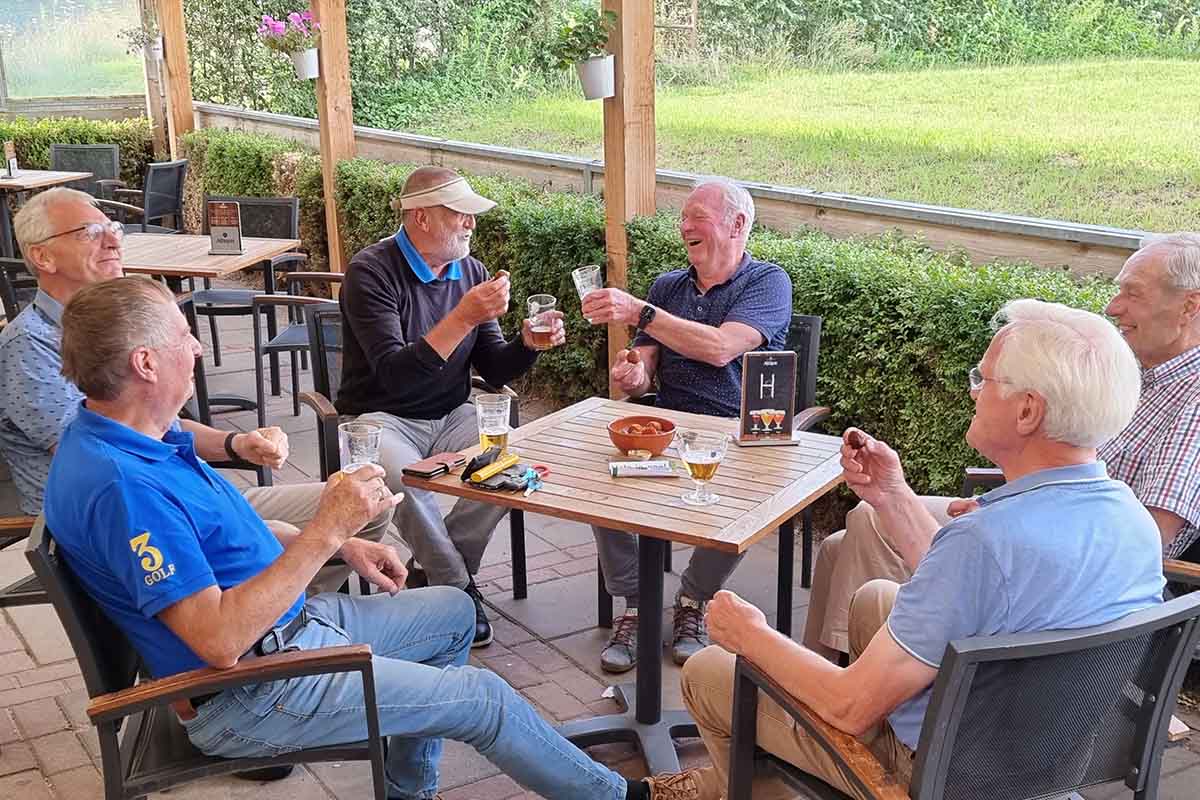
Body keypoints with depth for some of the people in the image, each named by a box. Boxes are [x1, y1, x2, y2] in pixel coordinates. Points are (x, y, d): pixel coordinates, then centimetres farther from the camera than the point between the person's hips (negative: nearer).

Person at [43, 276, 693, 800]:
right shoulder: (120, 485, -31)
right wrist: (326, 530, -32)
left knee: (453, 612, 20)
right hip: (247, 693, -10)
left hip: (289, 621, 10)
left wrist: (343, 545, 8)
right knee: (481, 698, -5)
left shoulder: (133, 441, 3)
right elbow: (219, 639, -34)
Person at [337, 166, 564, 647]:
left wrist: (528, 344, -12)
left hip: (450, 417, 5)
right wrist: (464, 317, -31)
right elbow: (394, 373, -25)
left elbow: (494, 371, 9)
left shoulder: (470, 272, 6)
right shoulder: (372, 272, -14)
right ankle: (458, 588, -9)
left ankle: (431, 571, -3)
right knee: (405, 479, -37)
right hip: (381, 418, -5)